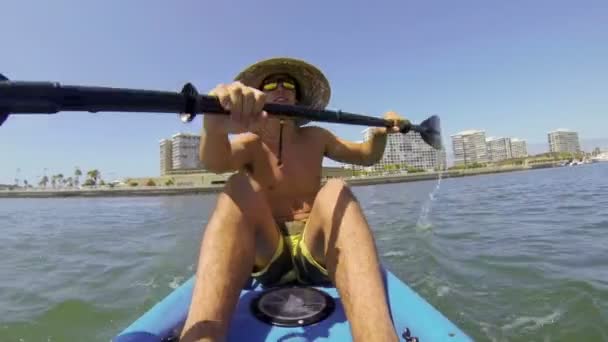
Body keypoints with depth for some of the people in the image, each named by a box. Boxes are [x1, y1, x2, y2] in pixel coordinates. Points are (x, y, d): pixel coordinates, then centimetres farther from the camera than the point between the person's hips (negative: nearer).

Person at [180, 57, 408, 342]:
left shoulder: (315, 138, 11)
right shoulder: (250, 143, 1)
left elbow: (368, 156, 23)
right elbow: (215, 162, -24)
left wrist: (380, 133, 1)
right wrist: (215, 126, -47)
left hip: (316, 255, 2)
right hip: (265, 257, -1)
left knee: (336, 191, -26)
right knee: (240, 186, -26)